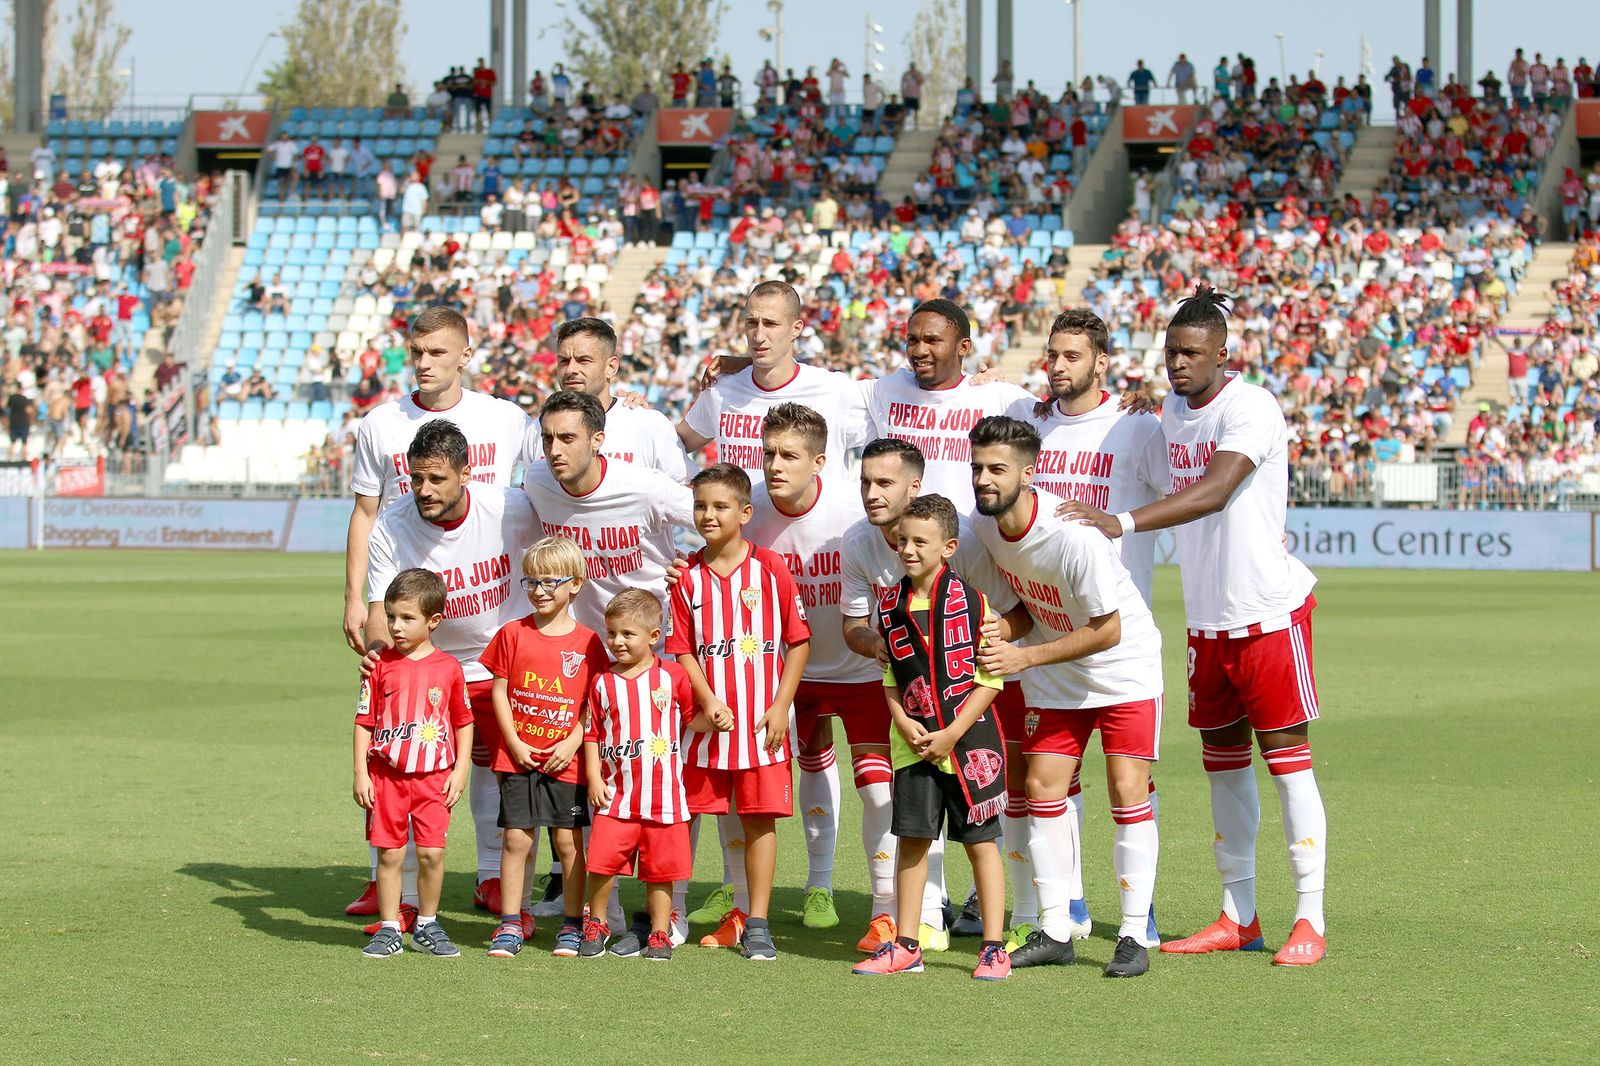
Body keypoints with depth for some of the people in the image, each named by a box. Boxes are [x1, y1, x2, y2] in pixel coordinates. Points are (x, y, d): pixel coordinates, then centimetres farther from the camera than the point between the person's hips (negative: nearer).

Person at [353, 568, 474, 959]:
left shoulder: (448, 668, 1)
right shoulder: (381, 665, 0)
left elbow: (464, 722, 10)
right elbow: (364, 722, 2)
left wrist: (459, 771, 4)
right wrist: (360, 773, -2)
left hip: (434, 776, 0)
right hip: (386, 775, 0)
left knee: (432, 853, -3)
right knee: (389, 853, 3)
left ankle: (427, 926, 13)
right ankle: (389, 929, 12)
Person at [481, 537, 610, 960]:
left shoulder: (587, 642, 1)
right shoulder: (513, 634, 3)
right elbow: (499, 691, 3)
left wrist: (572, 743, -10)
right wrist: (514, 743, -6)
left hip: (565, 761, -1)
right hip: (518, 756, 1)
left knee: (568, 840, 2)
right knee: (516, 838, 1)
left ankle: (573, 925, 12)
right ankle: (510, 925, 7)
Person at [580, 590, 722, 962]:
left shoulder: (672, 676, 1)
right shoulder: (602, 683, 3)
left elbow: (691, 717, 13)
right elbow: (593, 734, 7)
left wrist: (714, 721, -6)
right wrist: (594, 778, -1)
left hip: (663, 795, 0)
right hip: (616, 794, 0)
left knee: (661, 867, 5)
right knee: (603, 861, -8)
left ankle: (659, 934, 16)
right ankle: (595, 927, 11)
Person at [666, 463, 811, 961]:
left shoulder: (770, 569, -2)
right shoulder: (687, 576, 3)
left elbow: (799, 641, 1)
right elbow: (681, 649, 2)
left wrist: (780, 706, -5)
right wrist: (708, 700, -12)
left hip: (762, 721, -1)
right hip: (706, 717, 2)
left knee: (760, 818, 1)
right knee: (684, 814, 4)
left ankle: (756, 924, 8)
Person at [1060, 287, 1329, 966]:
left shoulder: (1251, 409, -17)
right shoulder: (1172, 409, 8)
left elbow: (1214, 492, -31)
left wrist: (1124, 522, -39)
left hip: (1270, 611, -8)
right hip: (1205, 617, 8)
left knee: (1287, 759, -5)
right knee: (1223, 762, 11)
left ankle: (1310, 921, -1)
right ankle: (1238, 917, 19)